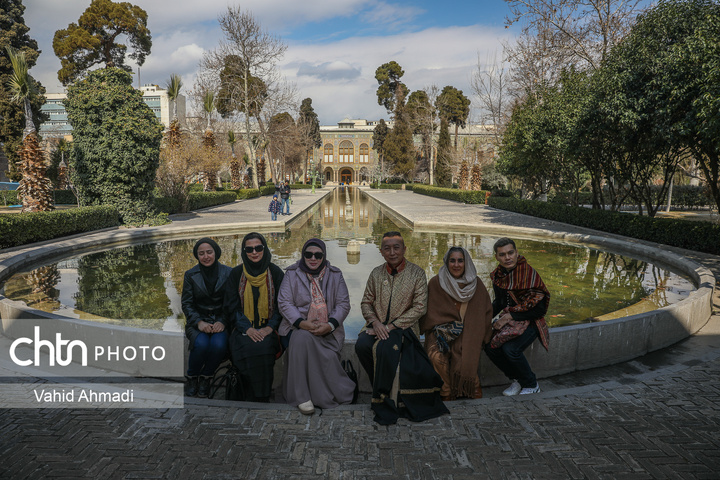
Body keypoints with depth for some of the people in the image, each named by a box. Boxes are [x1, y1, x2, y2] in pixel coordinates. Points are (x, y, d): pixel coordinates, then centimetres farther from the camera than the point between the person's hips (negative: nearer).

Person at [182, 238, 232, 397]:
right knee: (201, 344, -31)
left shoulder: (228, 273, 1)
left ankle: (206, 378, -3)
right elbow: (186, 303, 2)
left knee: (219, 344, -32)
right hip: (198, 321, 0)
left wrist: (223, 322, -14)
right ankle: (192, 378, -1)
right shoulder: (190, 275, 4)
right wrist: (199, 322, -15)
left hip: (221, 320, 0)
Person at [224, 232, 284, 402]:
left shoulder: (275, 272, 4)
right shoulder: (236, 273, 5)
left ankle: (262, 398, -16)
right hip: (244, 328, 1)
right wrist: (247, 328, -12)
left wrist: (270, 327, -11)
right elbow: (231, 306, 2)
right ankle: (252, 398, -15)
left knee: (263, 347, -31)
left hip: (268, 328, 0)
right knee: (248, 347, -30)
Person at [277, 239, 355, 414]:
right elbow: (284, 303, -2)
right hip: (298, 327, -1)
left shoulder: (335, 275, 9)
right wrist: (302, 323, -19)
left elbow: (343, 304, 4)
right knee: (302, 338, -35)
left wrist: (329, 325, -14)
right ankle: (302, 396, -26)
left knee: (328, 356, -29)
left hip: (328, 330, 1)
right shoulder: (292, 274, 6)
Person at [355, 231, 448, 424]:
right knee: (362, 345, -26)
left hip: (404, 327, -4)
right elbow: (366, 302, 11)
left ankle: (386, 402, -15)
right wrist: (375, 322, -11)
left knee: (385, 348, -32)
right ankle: (380, 386, -3)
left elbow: (419, 307, -8)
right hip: (378, 325, 4)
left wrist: (391, 326, -15)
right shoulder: (376, 273, 9)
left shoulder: (417, 273, -2)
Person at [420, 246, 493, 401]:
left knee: (465, 358, -26)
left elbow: (486, 311, 8)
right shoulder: (436, 283, -3)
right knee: (436, 356, -29)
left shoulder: (476, 284, 3)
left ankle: (474, 386, 7)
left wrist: (476, 338, 0)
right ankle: (446, 392, -4)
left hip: (467, 332, 1)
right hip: (441, 329, -1)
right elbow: (429, 313, 3)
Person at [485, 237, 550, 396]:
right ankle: (516, 379, 9)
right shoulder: (498, 275, 4)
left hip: (529, 322, -6)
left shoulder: (528, 273, -18)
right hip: (508, 319, 6)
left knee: (510, 349, -29)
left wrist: (510, 316, -19)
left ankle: (532, 385, -1)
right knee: (489, 347, -16)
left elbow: (538, 308, -18)